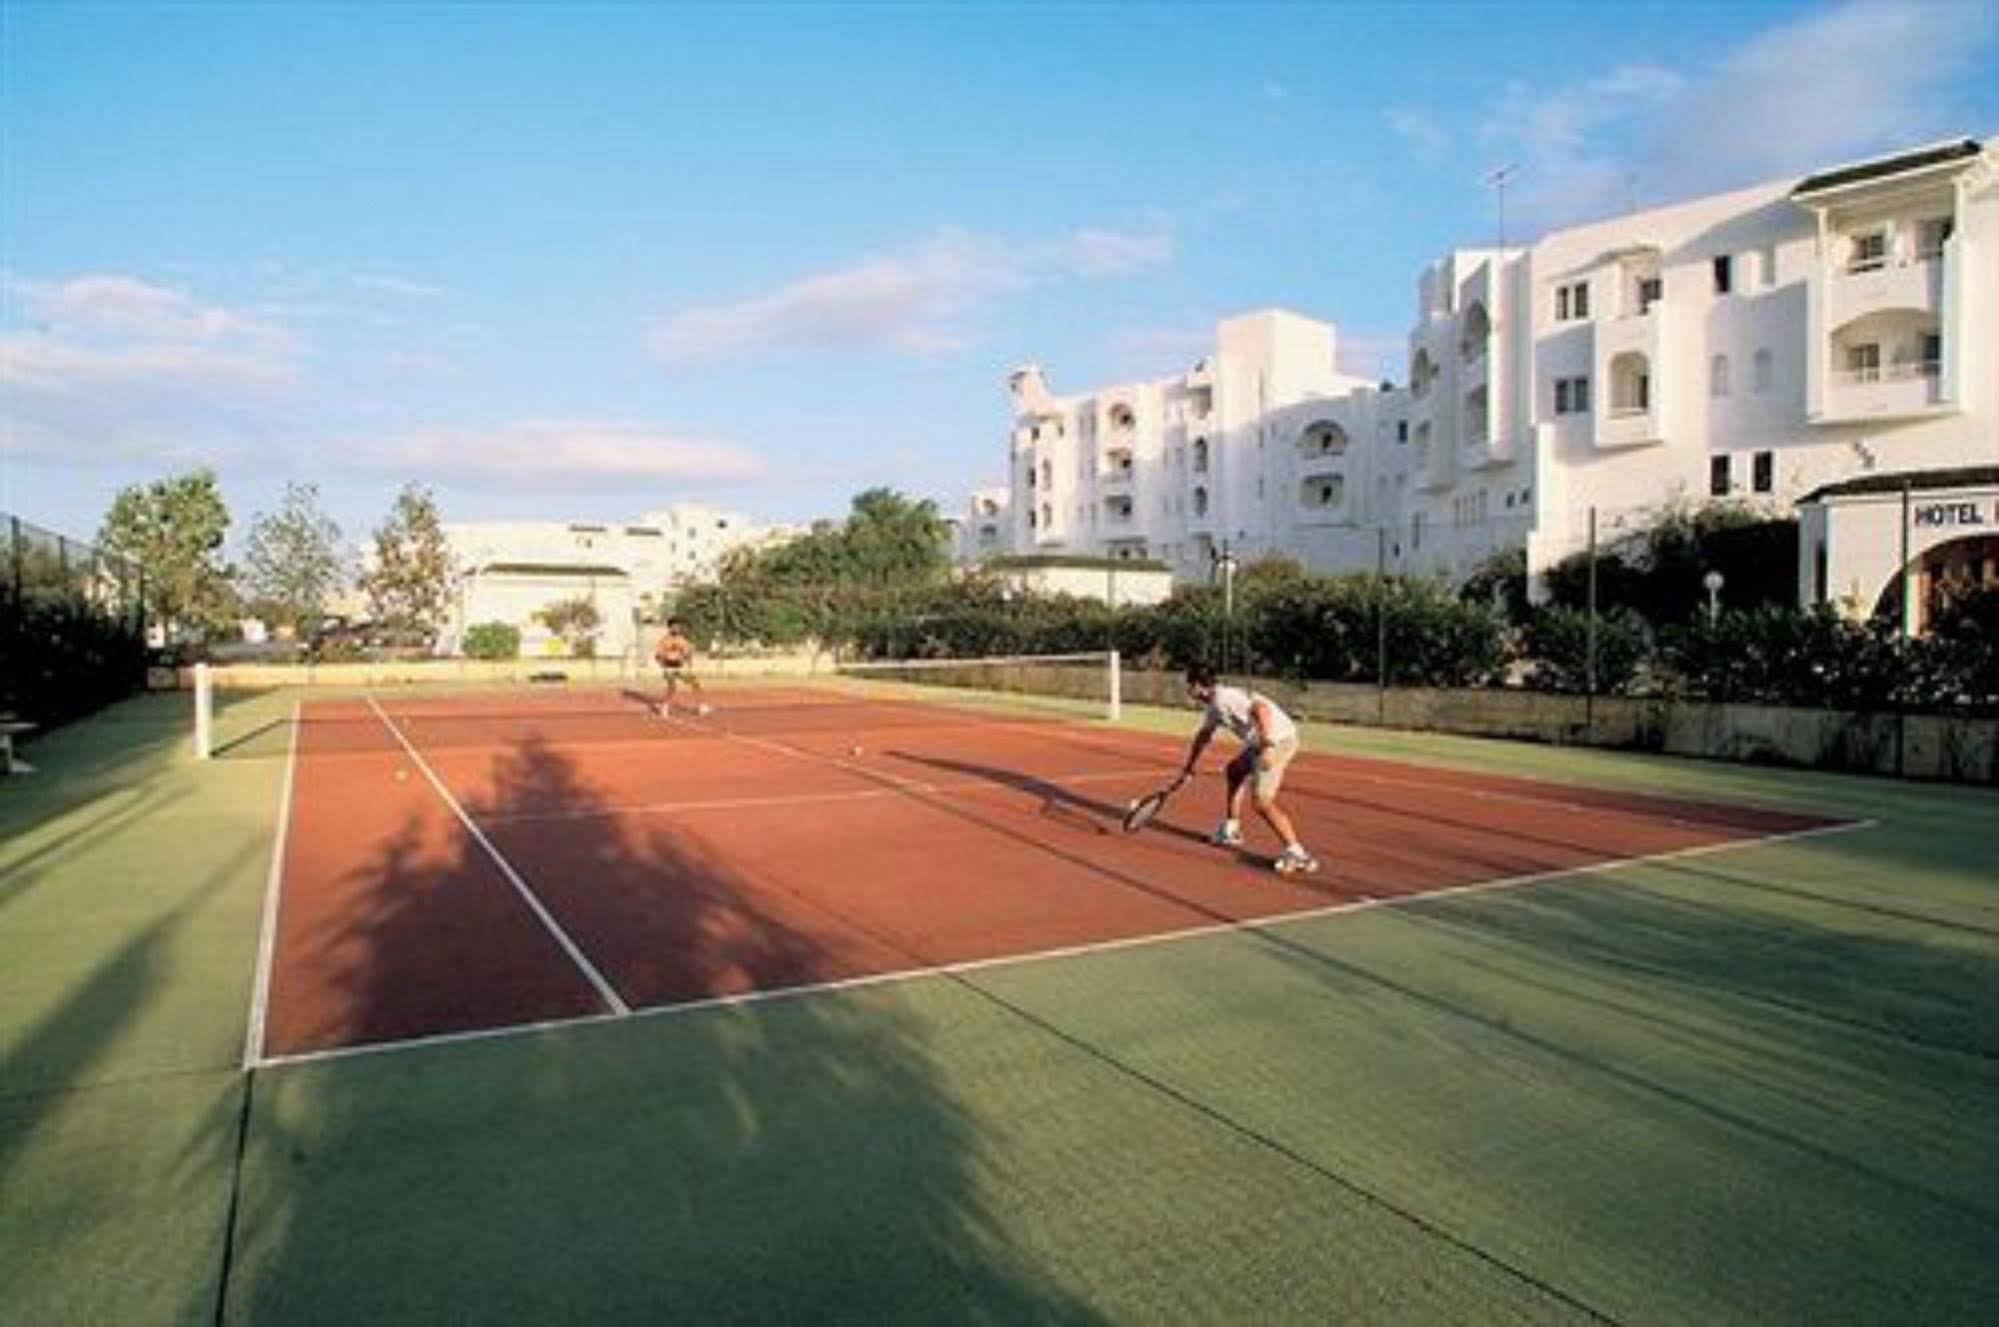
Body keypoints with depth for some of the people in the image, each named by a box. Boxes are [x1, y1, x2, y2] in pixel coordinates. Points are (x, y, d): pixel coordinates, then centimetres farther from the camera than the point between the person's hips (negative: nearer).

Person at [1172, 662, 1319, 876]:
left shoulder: (1225, 698, -16)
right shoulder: (1213, 706, 16)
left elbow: (1262, 708, -29)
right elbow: (1202, 737, 32)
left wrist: (1267, 745, -38)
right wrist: (1188, 769, 40)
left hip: (1278, 740, -11)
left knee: (1263, 802, -16)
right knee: (1235, 770, 30)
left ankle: (1298, 854, -14)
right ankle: (1230, 831, 37)